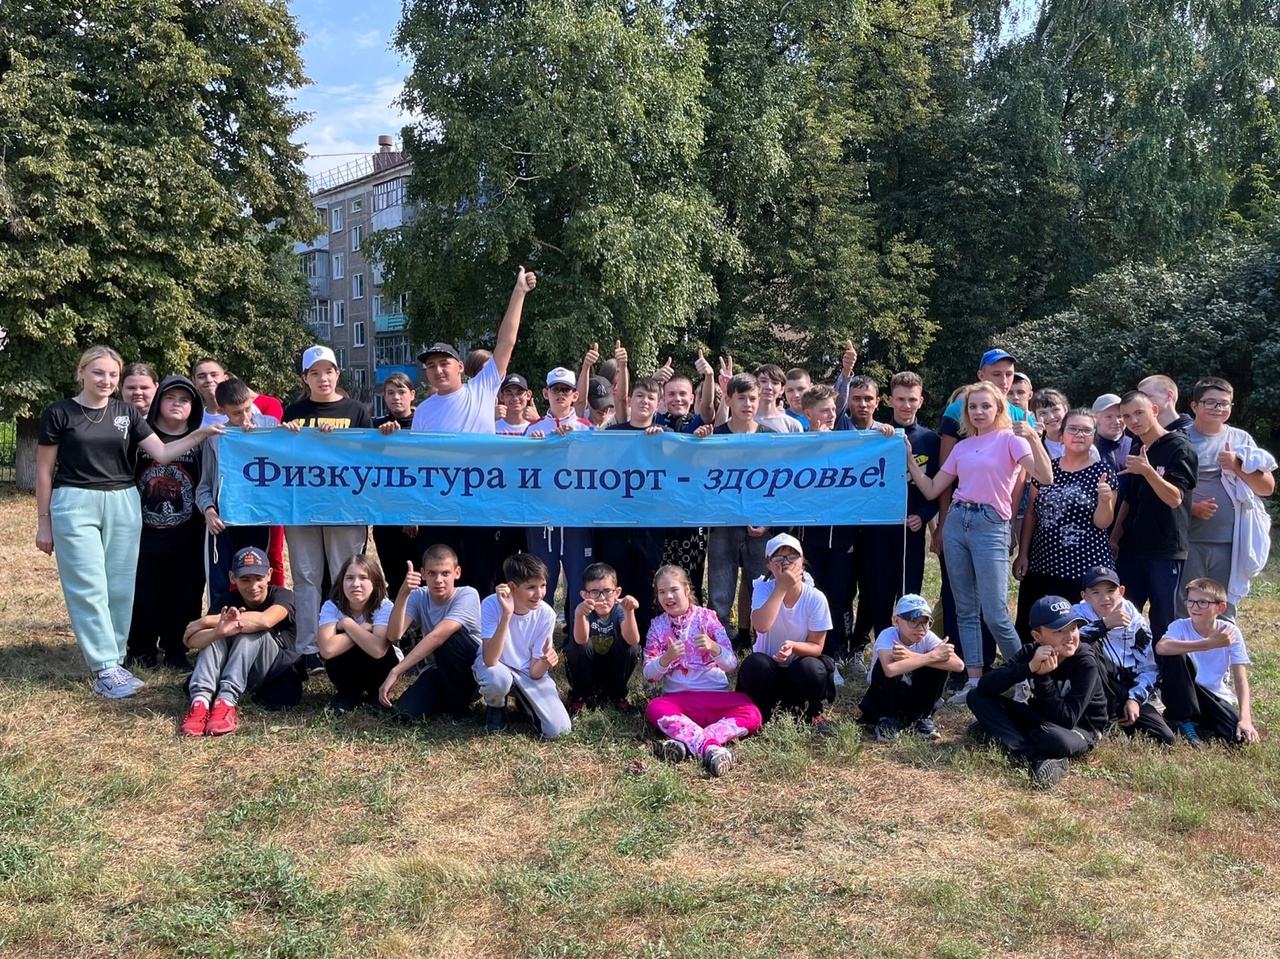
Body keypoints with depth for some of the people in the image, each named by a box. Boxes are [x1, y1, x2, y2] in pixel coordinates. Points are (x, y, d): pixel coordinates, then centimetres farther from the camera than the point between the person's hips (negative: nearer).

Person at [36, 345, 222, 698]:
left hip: (123, 505, 4)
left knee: (120, 587, 5)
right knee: (89, 588, -6)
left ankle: (113, 662, 15)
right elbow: (44, 471, 2)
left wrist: (199, 434, -12)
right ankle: (105, 668, -5)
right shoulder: (58, 413, -1)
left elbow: (162, 453, 2)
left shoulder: (127, 413, 7)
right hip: (74, 504, -3)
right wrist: (43, 521, 2)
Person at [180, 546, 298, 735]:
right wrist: (218, 630, -45)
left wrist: (206, 621, -27)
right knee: (214, 633, -22)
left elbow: (265, 620, -36)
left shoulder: (282, 596, -11)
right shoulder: (226, 601, -4)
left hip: (274, 676, -3)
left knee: (251, 630, -28)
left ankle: (227, 701, -41)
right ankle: (201, 701, -40)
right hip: (228, 673, 3)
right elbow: (192, 641, -20)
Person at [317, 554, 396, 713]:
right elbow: (327, 649, -36)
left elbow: (378, 649, -41)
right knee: (336, 648, -29)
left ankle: (377, 693, -4)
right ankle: (347, 693, -3)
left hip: (378, 668, -1)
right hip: (346, 669, 1)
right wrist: (362, 630, -29)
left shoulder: (384, 607, -23)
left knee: (378, 648, -32)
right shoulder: (331, 606, -19)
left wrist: (348, 624, -29)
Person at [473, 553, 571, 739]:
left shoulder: (546, 614, -18)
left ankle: (522, 700, 16)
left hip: (527, 672, 2)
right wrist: (507, 615, -44)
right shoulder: (492, 605, -26)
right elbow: (490, 660, -36)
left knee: (558, 729, -18)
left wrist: (545, 662, -39)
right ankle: (495, 708, -1)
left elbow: (535, 672, -15)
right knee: (498, 679, -40)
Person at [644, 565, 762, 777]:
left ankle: (687, 743, -38)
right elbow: (649, 675, -1)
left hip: (716, 696, 0)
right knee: (654, 708, -33)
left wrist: (714, 647, -26)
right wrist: (666, 658, -22)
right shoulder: (658, 625, 5)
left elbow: (731, 665, -5)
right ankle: (710, 747, -46)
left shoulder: (707, 616, 1)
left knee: (751, 714, -28)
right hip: (678, 698, 0)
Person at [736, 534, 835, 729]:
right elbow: (761, 626, -32)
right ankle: (761, 714, -4)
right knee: (754, 664, -34)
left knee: (811, 668, -34)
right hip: (769, 668, 0)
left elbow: (816, 647, -9)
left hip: (799, 668, 0)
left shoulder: (816, 598, -12)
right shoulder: (763, 588, -13)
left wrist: (793, 646, -31)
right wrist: (782, 587, -30)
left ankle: (812, 714, 0)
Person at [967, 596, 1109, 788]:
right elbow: (984, 686, -23)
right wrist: (1030, 668, -34)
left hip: (1081, 729, -6)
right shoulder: (1030, 652, -11)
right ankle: (1040, 759, -26)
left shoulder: (1086, 663, -22)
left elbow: (1066, 720, -27)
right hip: (1042, 720, 6)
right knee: (977, 696, -14)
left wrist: (1043, 677, -34)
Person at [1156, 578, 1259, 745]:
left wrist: (1245, 718, -24)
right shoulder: (1180, 626, -16)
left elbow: (1241, 679, -11)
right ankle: (1184, 720, -13)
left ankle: (1202, 722, 8)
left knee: (1239, 735, -26)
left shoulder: (1231, 632, -10)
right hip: (1184, 694, -1)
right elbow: (1161, 647, -40)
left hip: (1217, 697, 1)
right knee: (1176, 655, -30)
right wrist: (1207, 644, -43)